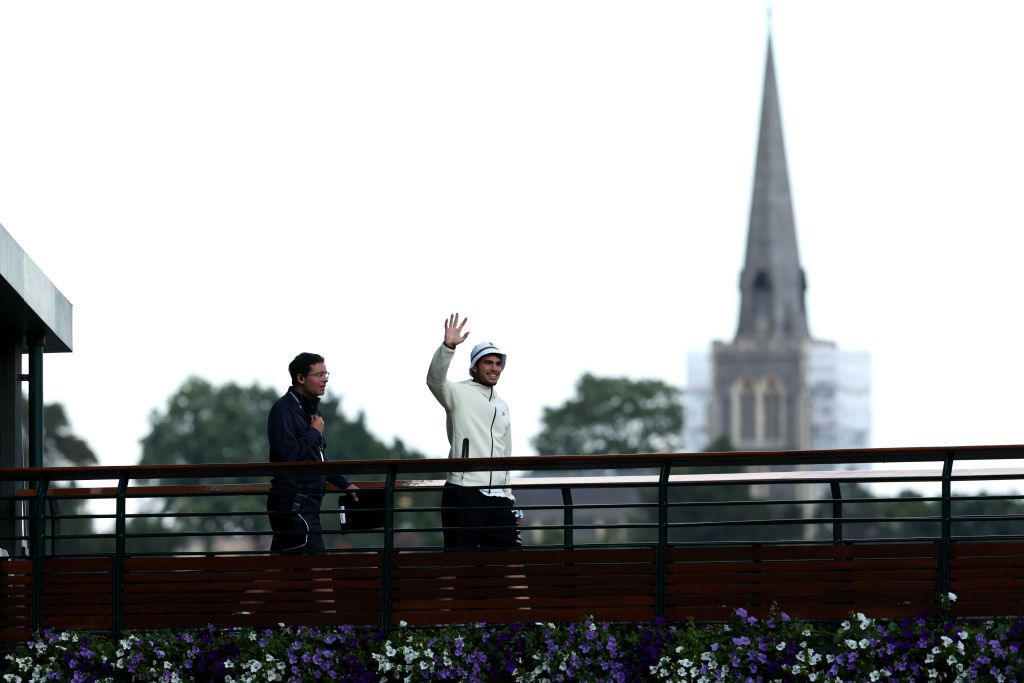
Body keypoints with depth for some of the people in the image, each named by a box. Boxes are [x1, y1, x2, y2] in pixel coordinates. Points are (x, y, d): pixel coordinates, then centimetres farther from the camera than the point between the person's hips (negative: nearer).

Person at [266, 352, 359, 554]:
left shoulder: (310, 408, 20)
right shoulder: (283, 410, -11)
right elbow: (287, 454, -23)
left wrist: (344, 484, 22)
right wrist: (314, 432, -10)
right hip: (293, 504, -10)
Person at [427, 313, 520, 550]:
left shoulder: (502, 407, 22)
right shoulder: (459, 393, 1)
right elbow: (435, 380, -21)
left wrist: (508, 494, 22)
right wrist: (448, 346, -34)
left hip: (498, 495, 7)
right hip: (463, 492, -7)